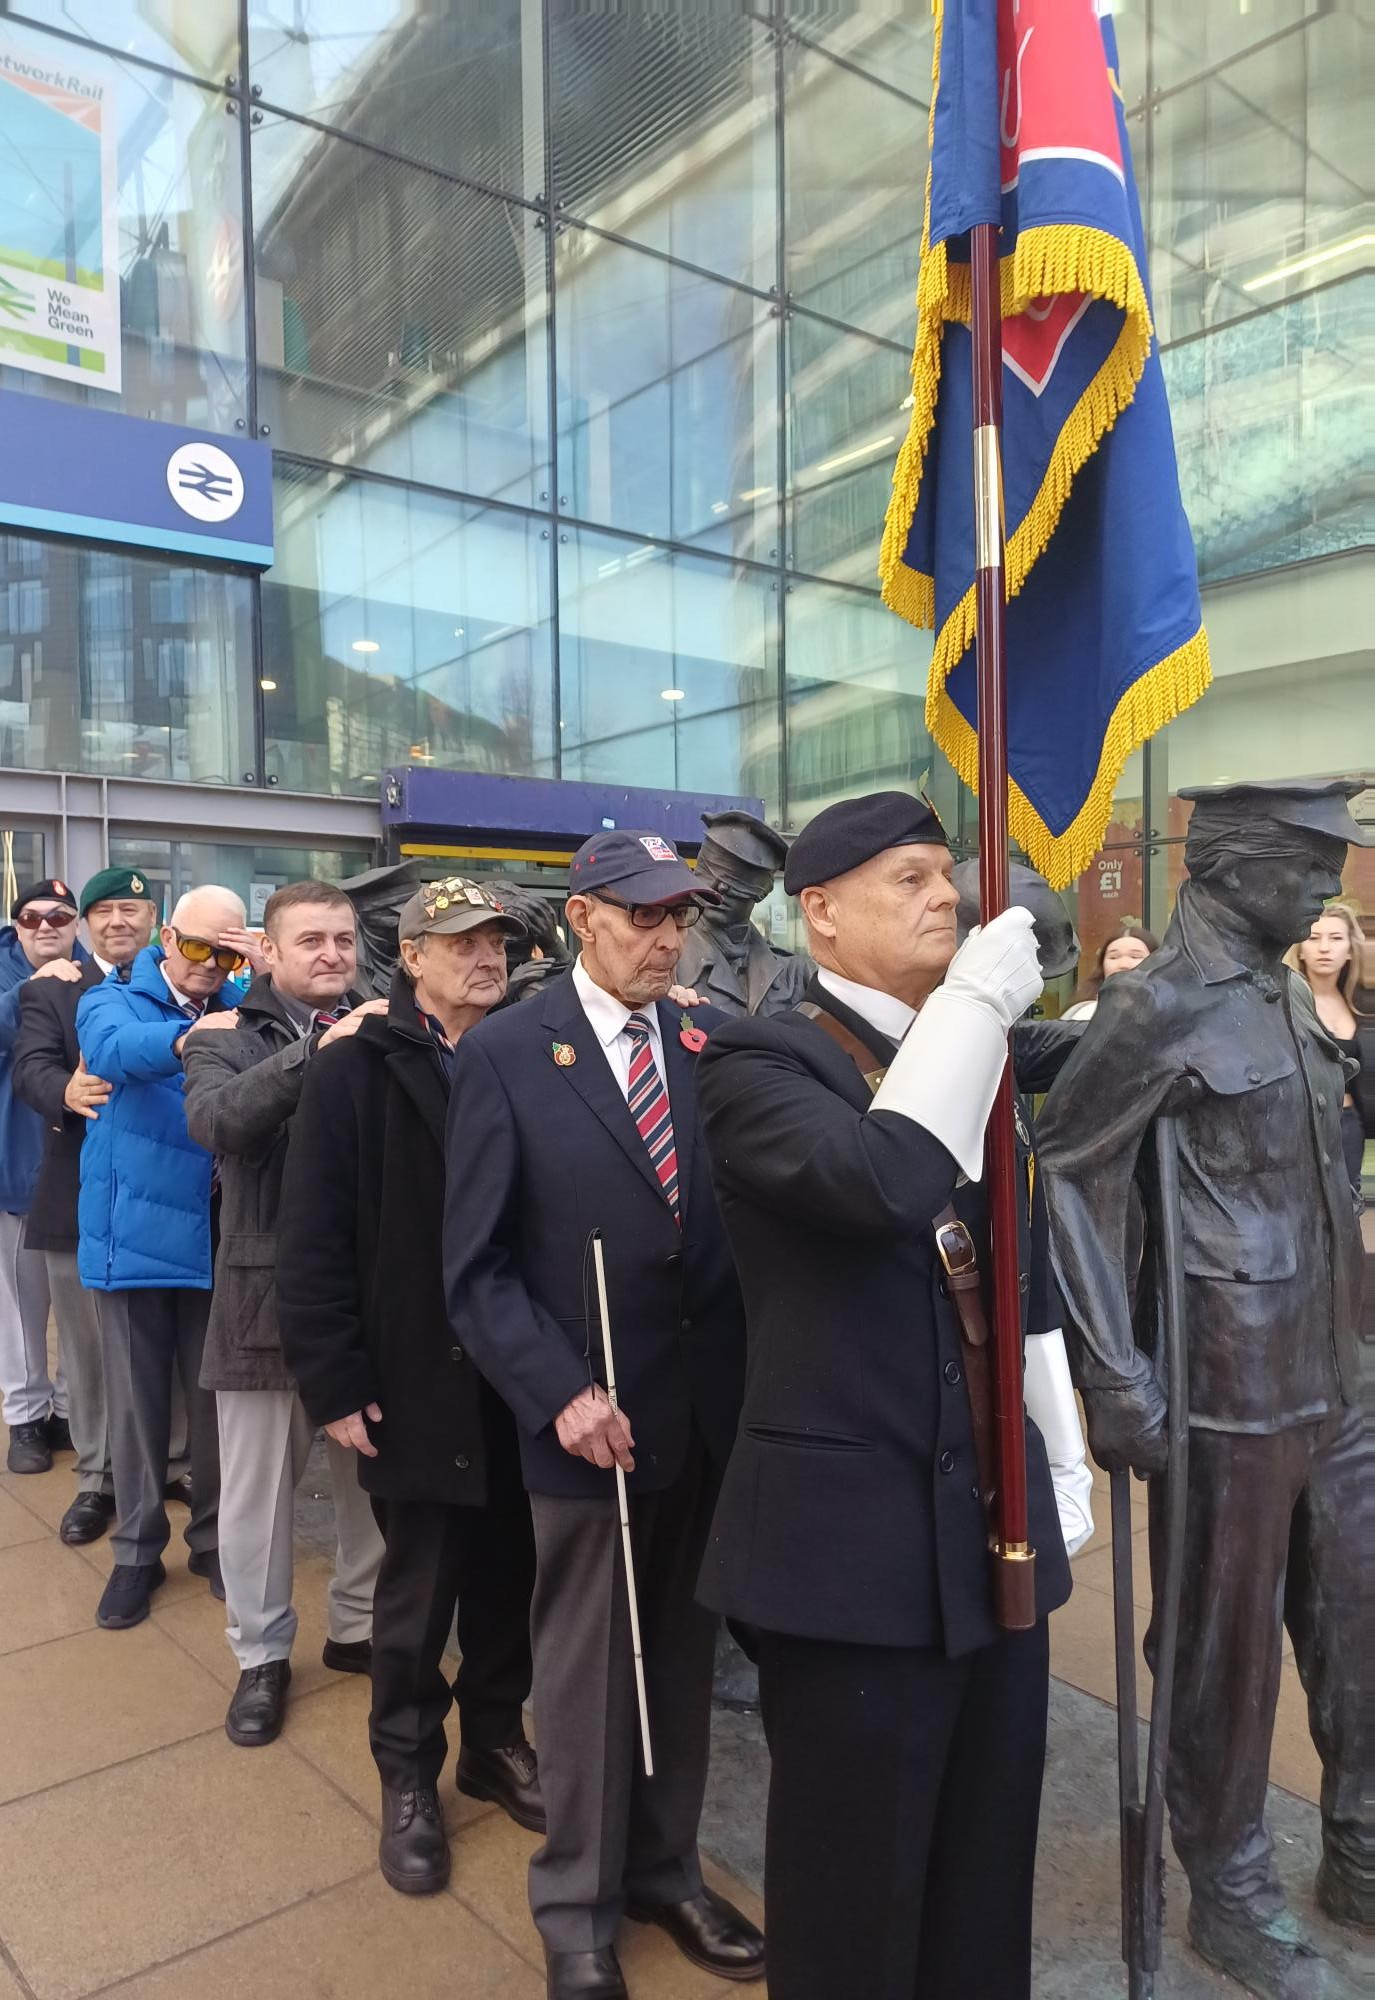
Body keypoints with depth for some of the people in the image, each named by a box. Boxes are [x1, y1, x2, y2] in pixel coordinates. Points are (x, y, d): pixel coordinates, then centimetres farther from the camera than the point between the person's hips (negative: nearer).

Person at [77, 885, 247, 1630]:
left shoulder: (240, 1014, 3)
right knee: (135, 1400, 10)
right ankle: (137, 1549, 27)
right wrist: (185, 1038, -46)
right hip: (135, 1232, -1)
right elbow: (115, 1047, -25)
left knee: (216, 1397, 11)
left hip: (215, 1235, 1)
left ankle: (213, 1537, 30)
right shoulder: (113, 1001, -2)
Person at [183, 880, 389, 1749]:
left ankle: (361, 1628, 38)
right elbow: (216, 1119, -24)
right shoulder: (228, 1044, -2)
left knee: (376, 1479, 16)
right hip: (267, 1298, -1)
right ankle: (262, 1654, 34)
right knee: (257, 1490, 12)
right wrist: (316, 1049, -31)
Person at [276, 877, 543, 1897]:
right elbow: (313, 1242, -8)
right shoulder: (355, 1071, -7)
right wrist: (336, 1383, -10)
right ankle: (408, 1773, 33)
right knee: (418, 1590, 11)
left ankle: (496, 1736, 39)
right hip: (418, 1382, -3)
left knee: (509, 1575, 15)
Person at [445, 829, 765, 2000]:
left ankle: (665, 1869, 42)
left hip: (715, 1408, 3)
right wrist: (560, 1394, -17)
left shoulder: (717, 1042, 1)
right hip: (593, 1415, -3)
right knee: (587, 1669, 15)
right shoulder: (505, 1056, -9)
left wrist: (761, 1371, -9)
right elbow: (477, 1267, -9)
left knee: (684, 1657, 20)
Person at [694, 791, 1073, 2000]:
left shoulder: (977, 1055, 11)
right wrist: (971, 1007, -22)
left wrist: (1056, 1477, 15)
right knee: (858, 1884, 13)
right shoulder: (761, 1062, -12)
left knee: (990, 1868, 22)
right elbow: (883, 1183, -33)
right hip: (856, 1536, -6)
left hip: (998, 1525, 7)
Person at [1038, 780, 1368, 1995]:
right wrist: (1116, 1379, -19)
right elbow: (1070, 1173, -18)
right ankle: (1230, 1890, 32)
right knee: (1226, 1653, 10)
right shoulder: (1161, 1004, -15)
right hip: (1226, 1392, -7)